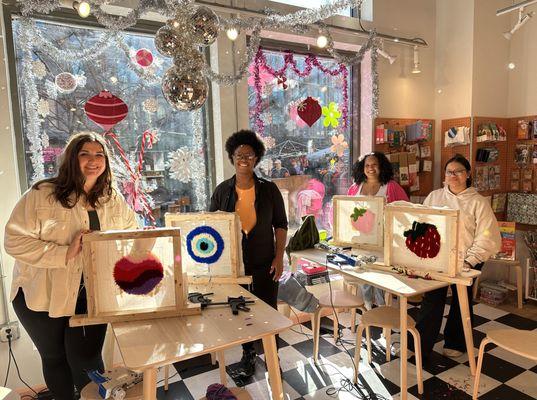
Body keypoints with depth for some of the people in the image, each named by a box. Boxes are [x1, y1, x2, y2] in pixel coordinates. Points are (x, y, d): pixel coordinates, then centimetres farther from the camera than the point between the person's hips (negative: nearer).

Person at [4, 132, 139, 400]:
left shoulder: (113, 200, 0)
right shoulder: (42, 195, -13)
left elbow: (132, 234, 11)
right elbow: (14, 241, -16)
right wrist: (65, 254, -26)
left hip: (91, 294, 1)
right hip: (43, 294, -1)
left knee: (86, 358, -1)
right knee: (54, 357, 17)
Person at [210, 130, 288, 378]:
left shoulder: (269, 189, -5)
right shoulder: (222, 191, -2)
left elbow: (280, 225, -1)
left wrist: (279, 257, -7)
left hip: (264, 263, -1)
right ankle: (247, 354, 36)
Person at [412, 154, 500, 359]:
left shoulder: (478, 202, -3)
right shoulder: (434, 197, 5)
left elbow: (487, 237, -7)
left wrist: (469, 261, -15)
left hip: (464, 261, -1)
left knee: (461, 302, 16)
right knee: (431, 301, -2)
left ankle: (455, 343, 35)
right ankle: (420, 345, 7)